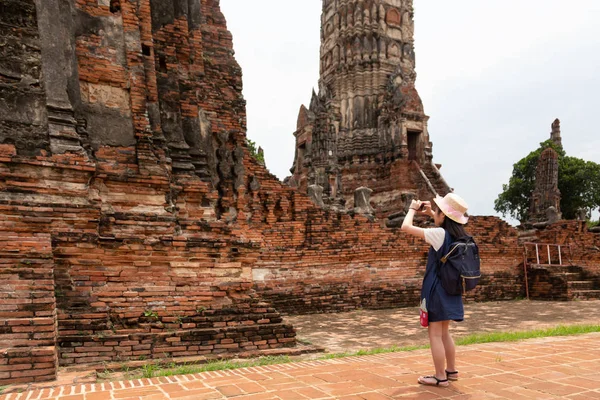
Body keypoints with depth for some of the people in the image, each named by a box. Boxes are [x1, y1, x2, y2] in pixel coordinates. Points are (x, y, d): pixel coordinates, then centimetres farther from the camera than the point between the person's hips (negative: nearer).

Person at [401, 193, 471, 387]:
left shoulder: (439, 234, -20)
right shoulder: (458, 234, 2)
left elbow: (406, 227, -17)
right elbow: (446, 224, 28)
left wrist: (413, 208, 0)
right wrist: (430, 213, 18)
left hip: (437, 290, -8)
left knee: (435, 334, 2)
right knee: (444, 333, 21)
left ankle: (441, 377, 9)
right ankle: (451, 370, 30)